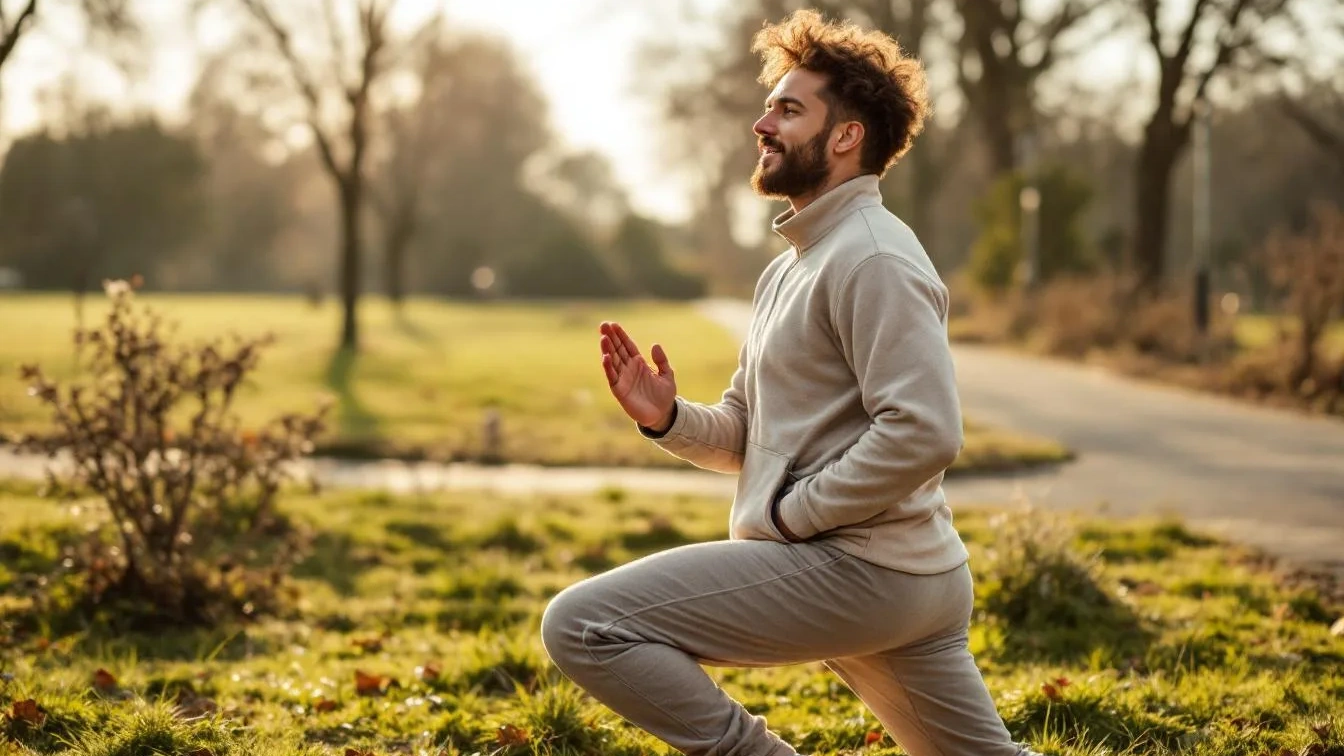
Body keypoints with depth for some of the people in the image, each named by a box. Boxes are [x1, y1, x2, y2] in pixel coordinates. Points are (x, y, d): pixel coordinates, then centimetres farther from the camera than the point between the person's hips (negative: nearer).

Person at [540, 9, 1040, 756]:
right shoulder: (789, 269, 19)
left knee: (581, 624, -14)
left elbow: (924, 435, -23)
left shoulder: (872, 256, -12)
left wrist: (786, 515, -16)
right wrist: (668, 417, -1)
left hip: (858, 568, -10)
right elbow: (747, 432, 20)